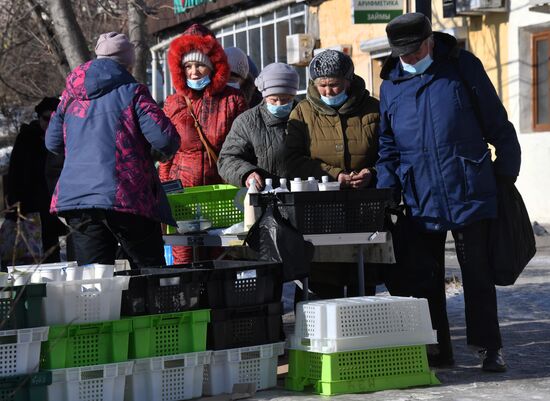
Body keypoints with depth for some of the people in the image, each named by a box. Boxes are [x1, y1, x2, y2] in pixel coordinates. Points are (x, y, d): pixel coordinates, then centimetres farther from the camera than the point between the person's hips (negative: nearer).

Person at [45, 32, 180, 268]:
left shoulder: (71, 95, 12)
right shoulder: (132, 92, -4)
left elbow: (52, 142, 21)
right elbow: (166, 140, -12)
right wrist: (160, 152, 11)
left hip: (75, 199, 5)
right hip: (125, 198, -5)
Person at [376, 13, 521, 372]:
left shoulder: (463, 66, 0)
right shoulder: (391, 83, 9)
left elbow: (496, 123, 4)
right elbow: (388, 147, 12)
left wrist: (507, 172, 3)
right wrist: (385, 195, 2)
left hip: (469, 193, -3)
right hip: (421, 200, 3)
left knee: (477, 273, 2)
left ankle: (489, 348, 9)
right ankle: (438, 351, 15)